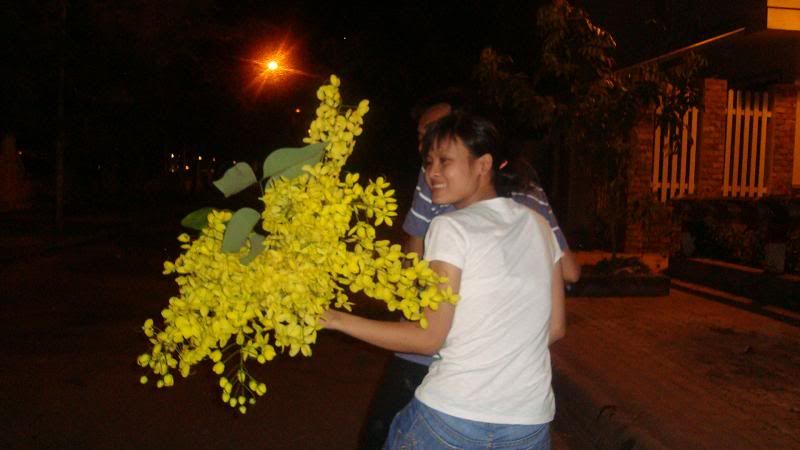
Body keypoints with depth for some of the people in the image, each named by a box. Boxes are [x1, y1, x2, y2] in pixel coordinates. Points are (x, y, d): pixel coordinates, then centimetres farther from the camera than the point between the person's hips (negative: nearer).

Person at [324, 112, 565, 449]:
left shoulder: (451, 227, -10)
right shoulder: (539, 225, 6)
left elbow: (428, 338, -11)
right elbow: (555, 327, 10)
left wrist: (335, 319, -7)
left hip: (451, 417, -5)